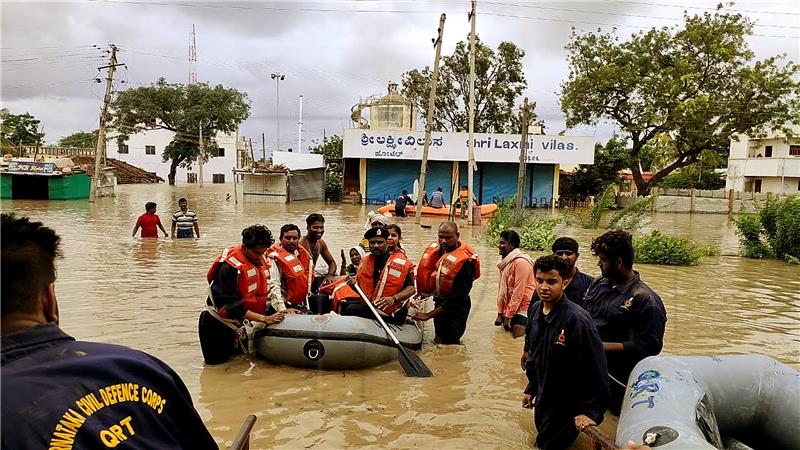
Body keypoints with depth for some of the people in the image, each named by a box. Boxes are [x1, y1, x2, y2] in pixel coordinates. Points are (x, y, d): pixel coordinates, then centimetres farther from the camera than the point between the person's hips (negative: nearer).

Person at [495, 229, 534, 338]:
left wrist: (508, 316, -16)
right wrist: (500, 313, 8)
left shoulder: (521, 262, -18)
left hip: (523, 309, -8)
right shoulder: (505, 261, 11)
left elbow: (518, 292, -19)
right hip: (509, 309, 9)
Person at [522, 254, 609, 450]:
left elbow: (595, 369, -25)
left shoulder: (577, 319, -27)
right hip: (542, 401, 7)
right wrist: (531, 388, 14)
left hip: (567, 406, -7)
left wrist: (591, 411, -24)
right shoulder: (536, 310, -4)